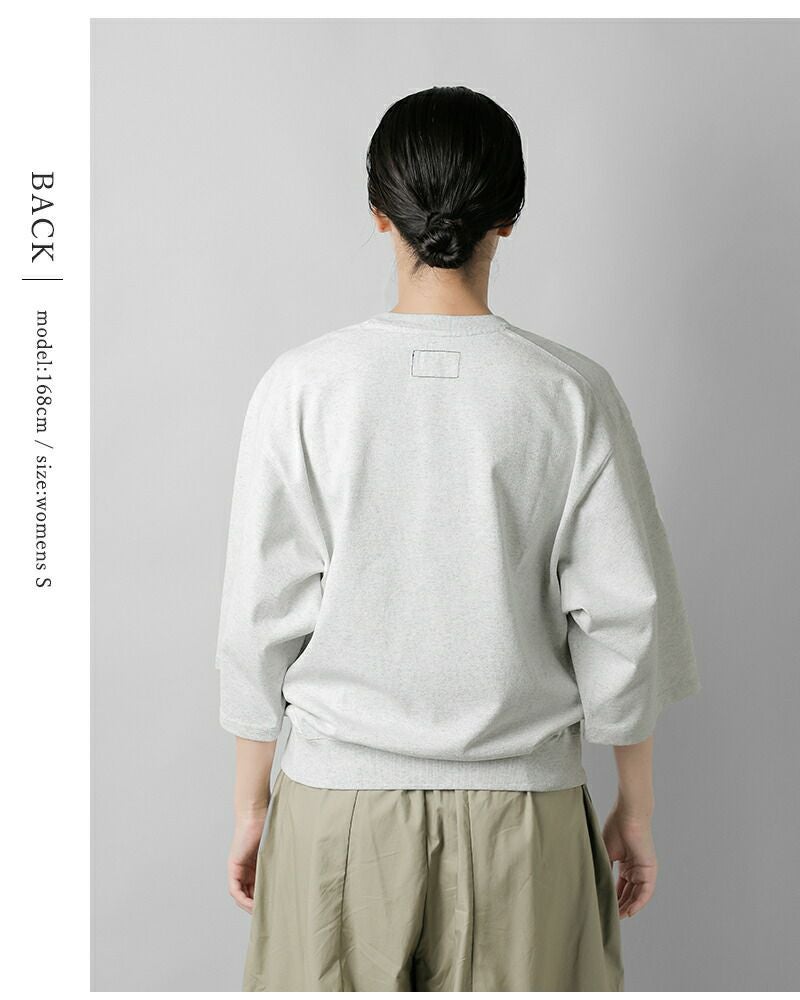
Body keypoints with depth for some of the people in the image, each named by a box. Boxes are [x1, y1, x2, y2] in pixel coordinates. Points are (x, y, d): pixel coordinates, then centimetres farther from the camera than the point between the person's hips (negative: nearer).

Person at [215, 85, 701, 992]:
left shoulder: (301, 387, -9)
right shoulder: (571, 393, -8)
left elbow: (261, 620, -5)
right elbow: (624, 619, -5)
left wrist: (251, 802, 7)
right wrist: (635, 808, 8)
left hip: (336, 805, 0)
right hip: (521, 812, 0)